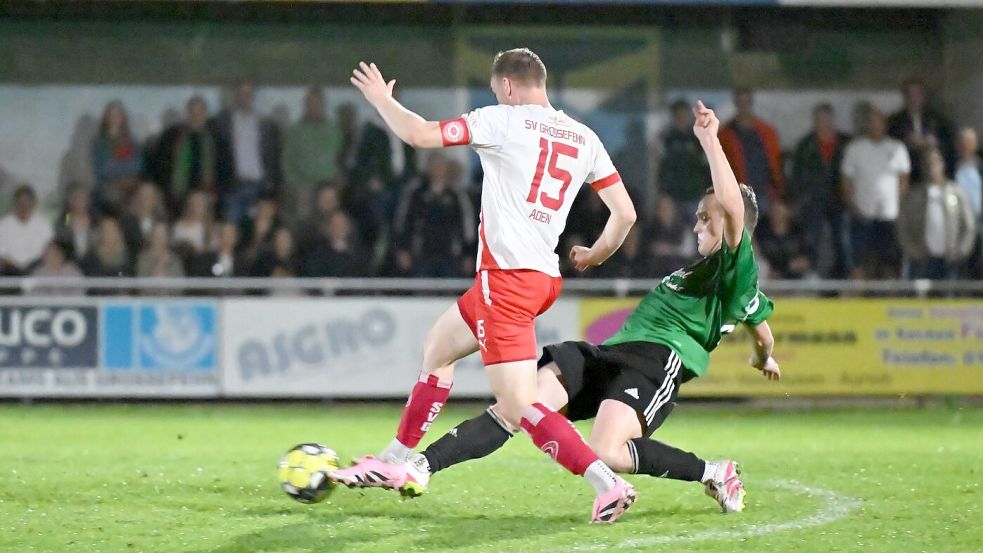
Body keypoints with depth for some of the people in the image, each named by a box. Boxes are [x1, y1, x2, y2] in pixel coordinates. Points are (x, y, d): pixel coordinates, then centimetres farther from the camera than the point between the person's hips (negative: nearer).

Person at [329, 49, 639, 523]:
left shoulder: (503, 121, -8)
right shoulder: (584, 138, 10)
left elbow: (419, 135, -9)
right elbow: (625, 213, 7)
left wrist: (381, 99, 10)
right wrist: (595, 256, 26)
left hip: (507, 277, -9)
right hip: (544, 276, 9)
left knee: (519, 409, -11)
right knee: (437, 347, 27)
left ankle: (608, 484, -24)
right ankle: (393, 465, 35)